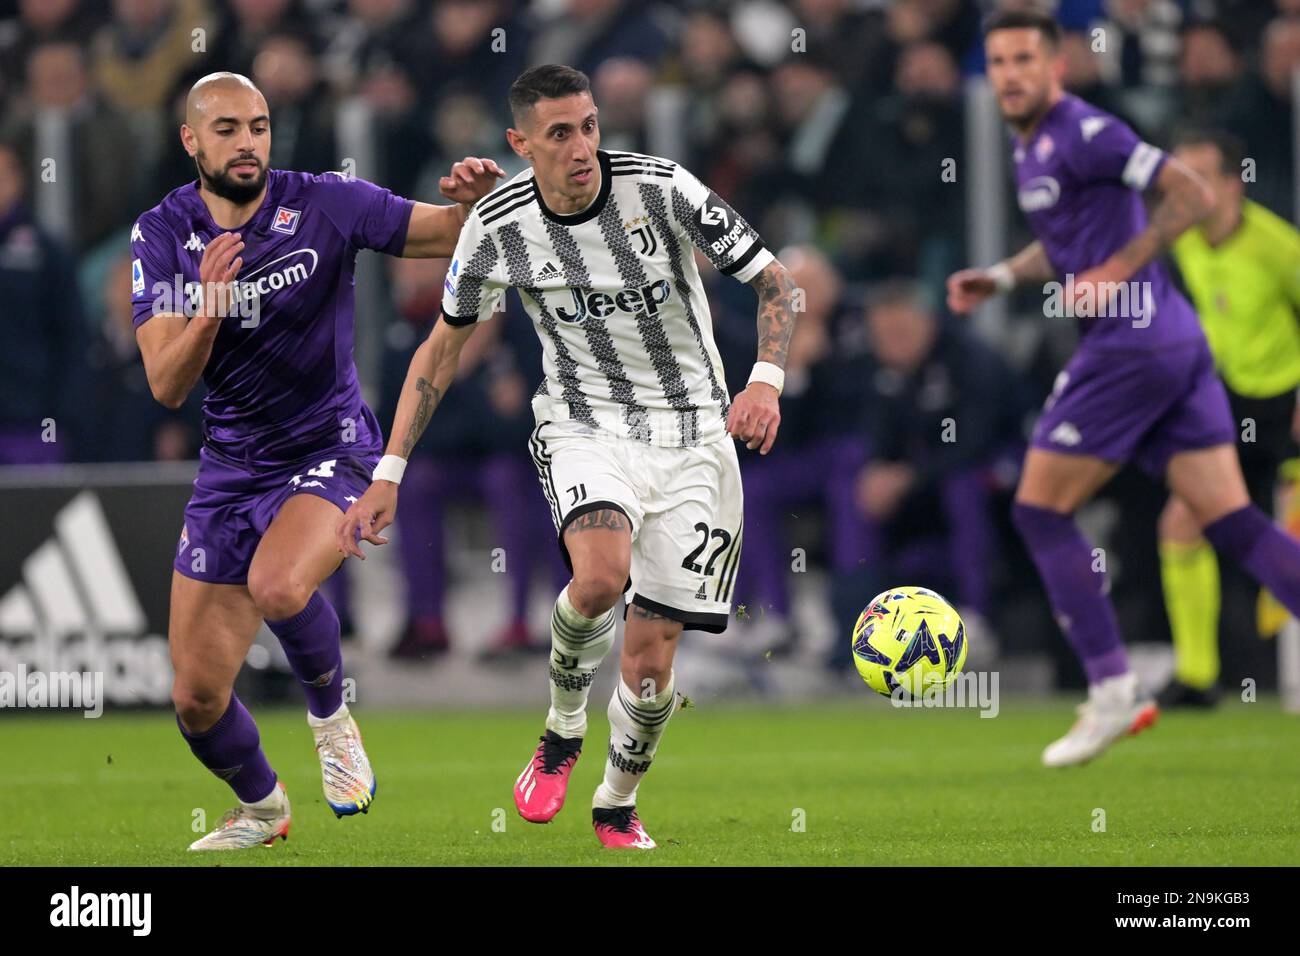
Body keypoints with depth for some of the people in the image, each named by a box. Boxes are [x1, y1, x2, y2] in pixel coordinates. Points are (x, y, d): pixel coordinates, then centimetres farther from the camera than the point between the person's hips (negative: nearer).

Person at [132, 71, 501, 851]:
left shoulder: (324, 204, -9)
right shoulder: (163, 236, -4)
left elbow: (450, 233, -7)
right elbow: (166, 385, -11)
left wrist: (474, 198, -31)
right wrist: (209, 310, -29)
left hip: (332, 450, -3)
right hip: (232, 465, 3)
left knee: (278, 585, -36)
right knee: (197, 696, 2)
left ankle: (330, 714, -4)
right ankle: (261, 807, 34)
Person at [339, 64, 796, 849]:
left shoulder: (660, 189, -14)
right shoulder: (498, 228, -9)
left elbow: (776, 282, -7)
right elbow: (444, 347, 5)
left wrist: (767, 380, -25)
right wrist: (389, 476, 2)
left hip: (692, 436, 0)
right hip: (586, 425, 0)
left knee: (652, 654, -3)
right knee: (600, 576, -32)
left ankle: (618, 804, 25)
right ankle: (563, 730, -3)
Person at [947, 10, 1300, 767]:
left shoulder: (1082, 133, -11)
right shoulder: (1035, 147, 19)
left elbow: (1193, 194, -17)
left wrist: (1115, 273, -18)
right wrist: (1001, 277, 19)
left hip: (1131, 347, -9)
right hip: (1179, 344, 9)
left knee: (1040, 511, 0)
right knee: (1233, 524, 2)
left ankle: (1114, 693, 0)